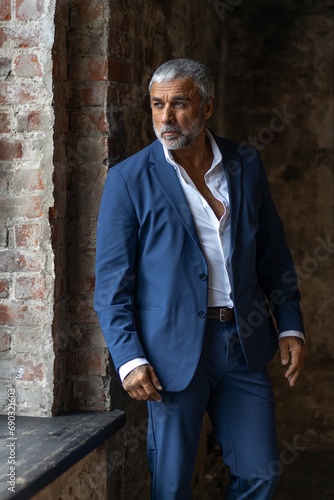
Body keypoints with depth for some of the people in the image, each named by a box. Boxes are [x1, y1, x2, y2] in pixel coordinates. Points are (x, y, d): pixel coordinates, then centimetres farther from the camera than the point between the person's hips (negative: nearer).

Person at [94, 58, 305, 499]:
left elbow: (274, 254, 14)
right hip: (174, 350, -3)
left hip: (244, 345, 4)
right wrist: (129, 358, -13)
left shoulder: (246, 166, 7)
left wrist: (290, 326, 7)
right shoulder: (129, 179, -4)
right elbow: (111, 281, -5)